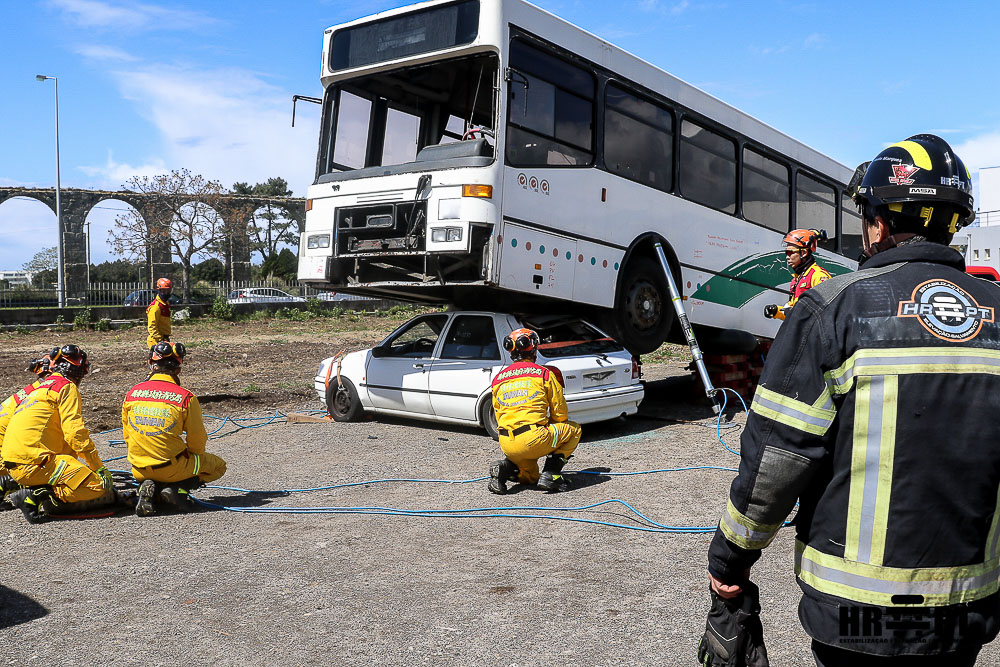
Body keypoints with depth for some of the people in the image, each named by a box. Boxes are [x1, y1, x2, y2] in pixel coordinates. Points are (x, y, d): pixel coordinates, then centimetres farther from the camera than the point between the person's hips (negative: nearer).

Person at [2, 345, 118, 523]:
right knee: (100, 485, -15)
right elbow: (74, 432, -11)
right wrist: (99, 466, -7)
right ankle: (40, 501, -19)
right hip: (34, 462, -9)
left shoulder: (42, 387, 27)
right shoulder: (67, 387, -1)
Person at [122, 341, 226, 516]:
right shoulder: (186, 397, -12)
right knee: (218, 466, 18)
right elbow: (197, 440, -3)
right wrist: (192, 460, 18)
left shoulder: (132, 393, 0)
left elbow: (127, 435, 11)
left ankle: (149, 489, 2)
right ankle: (177, 488, -5)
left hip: (139, 469, 5)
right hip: (172, 467, -4)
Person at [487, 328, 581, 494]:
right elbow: (560, 414, 6)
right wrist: (549, 433, 27)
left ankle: (505, 468, -1)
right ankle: (550, 473, 4)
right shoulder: (545, 373, 3)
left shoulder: (498, 379, 16)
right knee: (574, 429, 18)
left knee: (530, 477, 30)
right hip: (532, 440, -6)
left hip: (507, 445, 6)